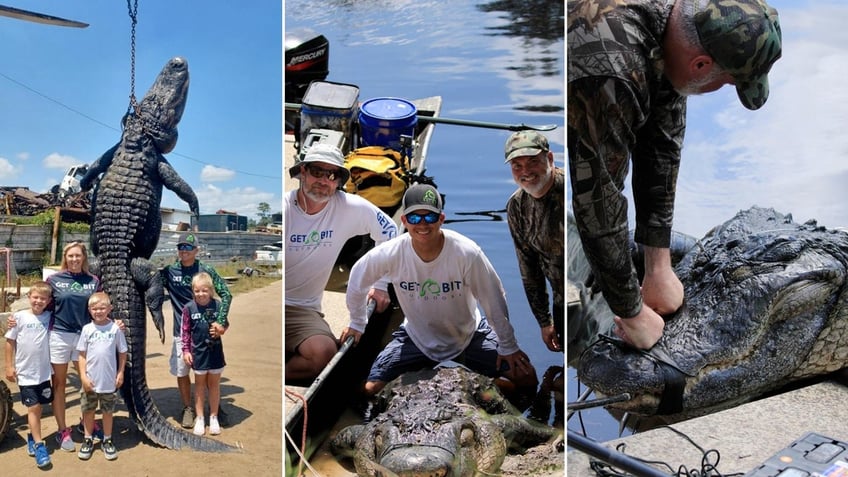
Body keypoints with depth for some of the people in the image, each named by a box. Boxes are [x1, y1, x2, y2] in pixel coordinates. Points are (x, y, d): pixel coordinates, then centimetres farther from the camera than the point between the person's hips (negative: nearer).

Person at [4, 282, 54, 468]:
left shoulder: (50, 317, -1)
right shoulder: (19, 317, -7)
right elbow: (10, 341, -2)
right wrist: (9, 366, -3)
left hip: (44, 372, 3)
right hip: (25, 373, -2)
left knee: (38, 407, 13)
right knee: (33, 407, -2)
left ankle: (32, 437, 33)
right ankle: (39, 445, 6)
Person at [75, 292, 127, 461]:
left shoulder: (115, 328, -6)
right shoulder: (87, 329, -3)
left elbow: (122, 353, 1)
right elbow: (82, 355, 0)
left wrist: (120, 373, -1)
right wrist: (83, 376, -6)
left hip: (109, 381, -1)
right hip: (90, 380, 1)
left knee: (108, 411, 11)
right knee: (88, 410, 13)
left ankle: (107, 440, 25)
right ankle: (88, 440, 29)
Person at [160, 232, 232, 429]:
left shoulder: (206, 270, -5)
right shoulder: (169, 272, 0)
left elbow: (226, 294, -7)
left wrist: (220, 321, -16)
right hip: (181, 332, 1)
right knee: (181, 373, 8)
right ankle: (188, 409, 28)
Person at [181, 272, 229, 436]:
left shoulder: (218, 305, -10)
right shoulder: (189, 308, -12)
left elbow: (226, 324, 4)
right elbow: (185, 331, -4)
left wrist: (221, 329, -17)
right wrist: (186, 350, -6)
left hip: (215, 351, 1)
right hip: (198, 352, -1)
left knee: (214, 384, 12)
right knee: (200, 384, 14)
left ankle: (214, 418, 26)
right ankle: (200, 418, 26)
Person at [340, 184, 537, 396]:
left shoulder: (467, 253, -28)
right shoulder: (390, 254, -24)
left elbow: (494, 299, -16)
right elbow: (358, 277, -3)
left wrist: (508, 346, -6)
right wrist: (357, 323, 10)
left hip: (469, 335, -1)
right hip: (416, 338, 1)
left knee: (525, 377, -11)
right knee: (370, 390, -9)